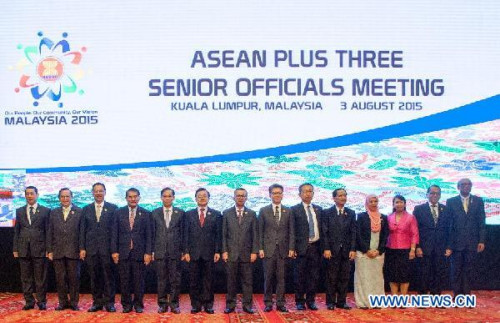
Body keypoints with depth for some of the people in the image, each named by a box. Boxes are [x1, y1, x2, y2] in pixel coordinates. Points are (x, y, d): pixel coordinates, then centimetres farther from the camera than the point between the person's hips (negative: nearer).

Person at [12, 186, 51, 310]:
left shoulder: (45, 211, 3)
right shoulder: (19, 211, 12)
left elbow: (48, 231, 2)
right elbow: (16, 231, 12)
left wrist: (48, 248, -4)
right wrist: (15, 249, 5)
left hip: (39, 249, -3)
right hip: (23, 249, 3)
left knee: (40, 277, 0)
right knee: (26, 277, 6)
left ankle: (41, 301, 8)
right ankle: (29, 301, 13)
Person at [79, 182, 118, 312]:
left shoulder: (113, 208, 3)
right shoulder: (86, 209, 11)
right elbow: (82, 230, 9)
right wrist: (82, 248, 2)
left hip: (107, 248, -2)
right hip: (91, 248, 3)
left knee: (108, 276, 0)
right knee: (94, 276, 6)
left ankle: (109, 302, 7)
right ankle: (97, 302, 14)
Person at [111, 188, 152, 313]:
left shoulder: (145, 213, 4)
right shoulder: (119, 212, 6)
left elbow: (148, 235, 2)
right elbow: (114, 233, 5)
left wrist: (148, 253, -4)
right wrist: (114, 251, -2)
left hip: (139, 252, -1)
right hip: (123, 252, 1)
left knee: (139, 280, 3)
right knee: (124, 280, 4)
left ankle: (138, 304, 14)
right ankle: (126, 304, 14)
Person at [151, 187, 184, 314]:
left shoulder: (180, 213, 4)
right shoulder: (155, 213, 7)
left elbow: (183, 232, 4)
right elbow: (152, 233, 7)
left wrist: (183, 250, -1)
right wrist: (152, 250, 2)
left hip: (175, 251, -1)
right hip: (160, 251, 1)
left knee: (175, 279, 2)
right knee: (161, 279, 5)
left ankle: (174, 304, 10)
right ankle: (162, 304, 13)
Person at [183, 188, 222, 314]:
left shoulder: (216, 214, 5)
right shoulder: (189, 214, 8)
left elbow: (218, 234, 3)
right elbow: (186, 234, 5)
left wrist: (217, 251, -3)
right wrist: (186, 251, -2)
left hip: (209, 253, -1)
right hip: (194, 253, 1)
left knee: (208, 280, 3)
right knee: (194, 280, 3)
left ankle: (208, 305, 11)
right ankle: (195, 305, 11)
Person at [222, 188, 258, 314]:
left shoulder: (252, 214, 7)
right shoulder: (226, 213, 6)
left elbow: (255, 234, 5)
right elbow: (224, 234, 4)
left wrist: (254, 251, -3)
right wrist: (224, 251, -3)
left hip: (247, 253, 1)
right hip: (231, 253, 0)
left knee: (247, 280, 3)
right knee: (231, 281, 3)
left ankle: (247, 305, 11)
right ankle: (230, 305, 11)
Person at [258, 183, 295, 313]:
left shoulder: (288, 211, 8)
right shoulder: (263, 211, 5)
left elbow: (291, 231, 7)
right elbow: (260, 231, 3)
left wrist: (291, 248, -1)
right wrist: (260, 248, -4)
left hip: (283, 249, 1)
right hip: (268, 249, -1)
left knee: (281, 278, 3)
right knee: (268, 277, 2)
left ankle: (280, 303, 8)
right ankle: (268, 303, 10)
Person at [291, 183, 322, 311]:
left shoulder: (318, 209, 13)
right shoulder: (295, 210, 0)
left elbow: (321, 228, 13)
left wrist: (322, 246, 8)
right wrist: (293, 248, -9)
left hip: (315, 247, 4)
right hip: (302, 247, -4)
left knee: (314, 275, 6)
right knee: (300, 276, 1)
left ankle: (311, 300, 15)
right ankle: (300, 301, 10)